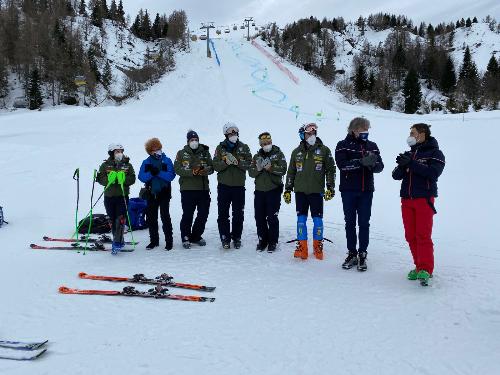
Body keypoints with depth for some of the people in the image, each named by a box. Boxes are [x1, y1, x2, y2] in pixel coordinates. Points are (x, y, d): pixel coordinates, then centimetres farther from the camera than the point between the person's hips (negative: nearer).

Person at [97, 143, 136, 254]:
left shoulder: (127, 165, 5)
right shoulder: (105, 165, 6)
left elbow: (132, 179, -1)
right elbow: (100, 178, 0)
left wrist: (123, 178, -20)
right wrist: (109, 179, -19)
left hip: (122, 196, -2)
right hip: (109, 196, 2)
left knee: (120, 219, -12)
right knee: (112, 220, 9)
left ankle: (117, 243, -10)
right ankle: (119, 240, 24)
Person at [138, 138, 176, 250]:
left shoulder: (167, 161, 0)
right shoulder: (146, 163, 7)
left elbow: (171, 175, -12)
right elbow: (141, 177, -4)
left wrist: (158, 172, -22)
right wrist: (151, 173, -20)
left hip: (164, 193, -3)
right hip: (151, 193, 4)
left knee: (165, 216, -6)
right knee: (151, 217, 10)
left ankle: (169, 241, 3)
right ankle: (154, 240, 23)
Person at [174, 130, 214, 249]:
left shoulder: (205, 153, 12)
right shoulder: (181, 154, 6)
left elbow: (211, 168, 6)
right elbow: (177, 169, -5)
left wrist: (204, 170, -17)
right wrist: (192, 172, -19)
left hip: (203, 188, 3)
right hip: (187, 189, -3)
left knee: (203, 214, 7)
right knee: (188, 214, -2)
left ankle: (196, 236, 24)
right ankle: (186, 238, 13)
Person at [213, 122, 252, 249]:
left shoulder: (243, 147, 6)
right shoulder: (220, 148, 5)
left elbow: (248, 163, -3)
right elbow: (216, 166, -2)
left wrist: (237, 162, -19)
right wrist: (226, 162, -19)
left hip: (239, 186, 0)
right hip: (224, 185, 0)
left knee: (239, 214, 7)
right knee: (223, 214, 3)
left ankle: (237, 237, 19)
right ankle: (225, 239, 12)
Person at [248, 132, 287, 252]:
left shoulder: (278, 154, 2)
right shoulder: (257, 156, 13)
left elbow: (283, 170, -10)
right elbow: (251, 173, 4)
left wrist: (270, 167, -22)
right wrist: (258, 168, -15)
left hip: (274, 190, -4)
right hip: (259, 190, 4)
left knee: (272, 217, -1)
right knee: (259, 217, 7)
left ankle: (273, 242, 11)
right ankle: (262, 240, 21)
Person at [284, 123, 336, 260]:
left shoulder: (324, 150, 2)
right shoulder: (297, 152, 10)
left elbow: (331, 169, 4)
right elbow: (291, 172, 15)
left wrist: (330, 187, -3)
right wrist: (287, 190, 12)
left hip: (317, 191, -2)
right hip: (300, 191, 2)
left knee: (317, 219, 2)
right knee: (301, 218, 4)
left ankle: (318, 246, 15)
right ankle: (302, 247, 11)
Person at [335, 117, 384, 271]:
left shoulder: (372, 146, 9)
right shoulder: (343, 145, -1)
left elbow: (380, 166, 1)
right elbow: (342, 164, -16)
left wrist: (373, 163, -22)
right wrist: (361, 162, -26)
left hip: (366, 191, 2)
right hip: (348, 190, -2)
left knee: (364, 223, 5)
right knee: (350, 223, 7)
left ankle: (362, 254, 15)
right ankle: (352, 253, 18)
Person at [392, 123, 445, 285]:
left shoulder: (435, 153, 1)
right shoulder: (409, 154, 17)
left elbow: (433, 173, -16)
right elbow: (396, 175, 9)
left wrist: (411, 164, -20)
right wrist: (401, 165, -12)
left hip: (424, 199, -5)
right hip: (406, 199, 6)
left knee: (423, 235, -11)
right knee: (411, 236, 6)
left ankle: (425, 270, -9)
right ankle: (419, 266, 16)